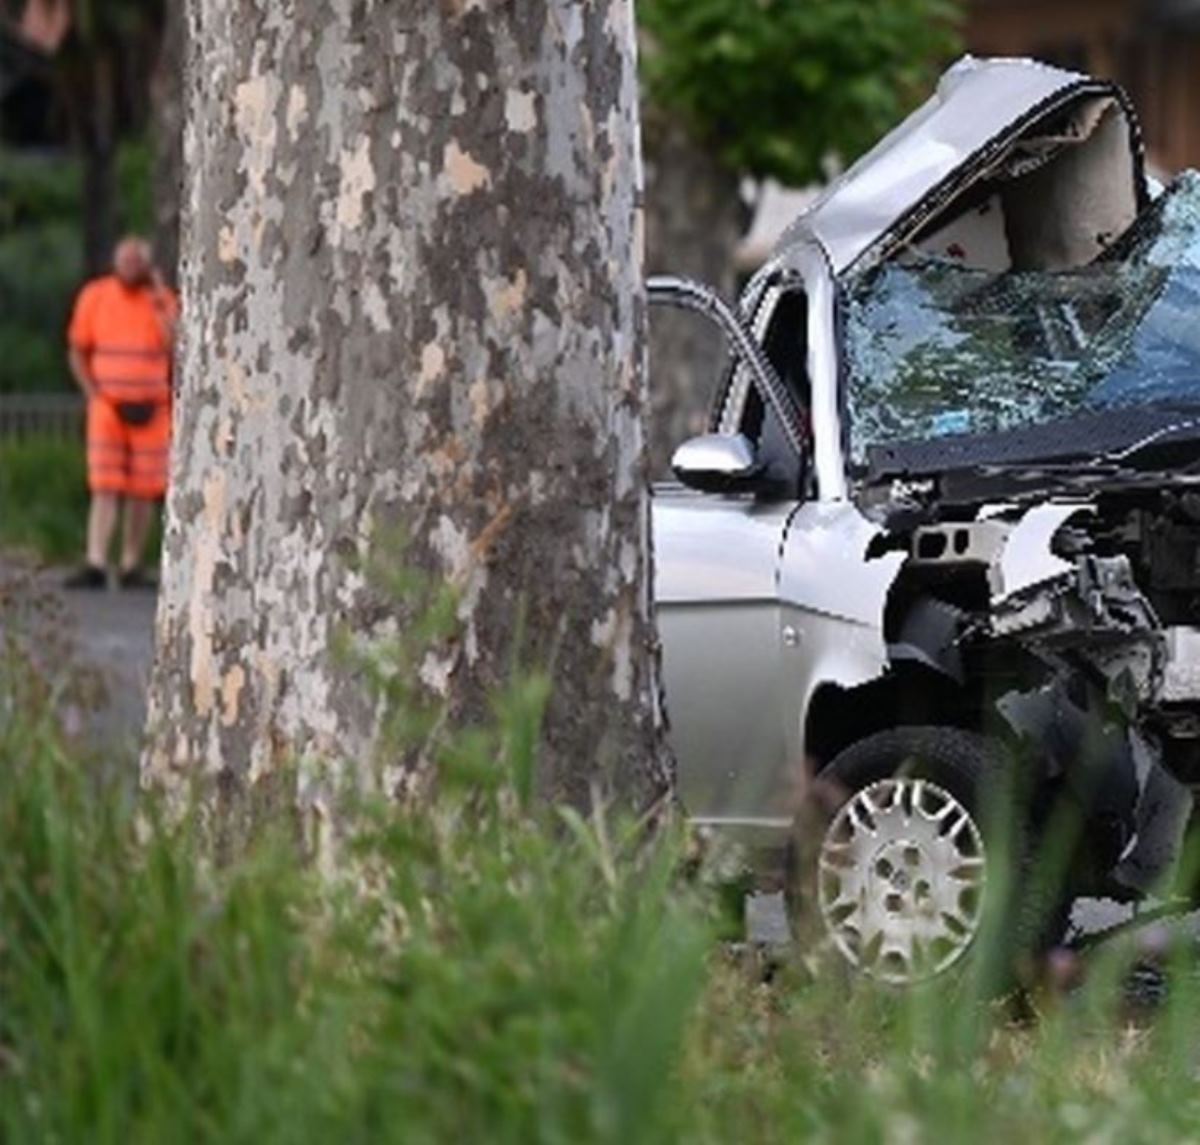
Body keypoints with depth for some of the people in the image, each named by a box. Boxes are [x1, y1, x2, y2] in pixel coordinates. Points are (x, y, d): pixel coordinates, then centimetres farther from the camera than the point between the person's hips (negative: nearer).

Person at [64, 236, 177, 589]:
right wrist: (95, 395, -2)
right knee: (104, 490, -10)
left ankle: (131, 567, 10)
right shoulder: (94, 296, 1)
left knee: (144, 493, 3)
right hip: (107, 407, -1)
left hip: (150, 411, 1)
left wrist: (158, 301, -14)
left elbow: (175, 347, -12)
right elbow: (77, 352, 8)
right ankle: (95, 566, -16)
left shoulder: (162, 300, 2)